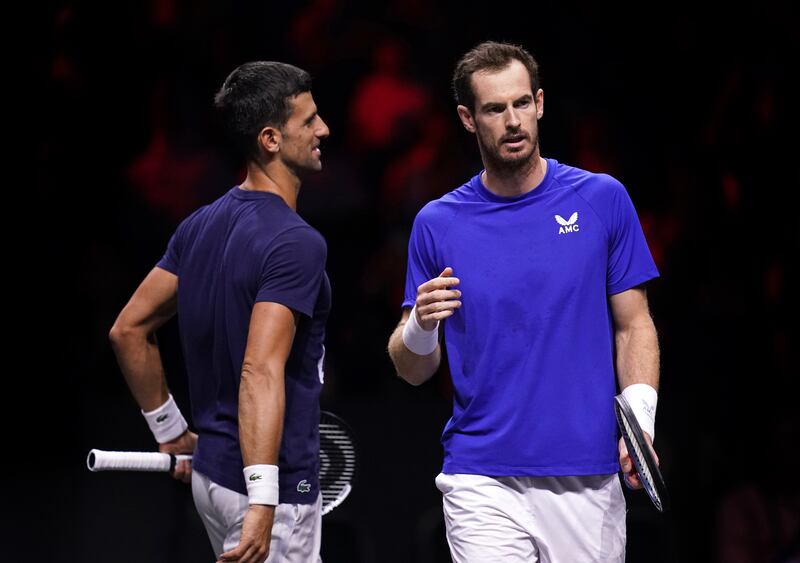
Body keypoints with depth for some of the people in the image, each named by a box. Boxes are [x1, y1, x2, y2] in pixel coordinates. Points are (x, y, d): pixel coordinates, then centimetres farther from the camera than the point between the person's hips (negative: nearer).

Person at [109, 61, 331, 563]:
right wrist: (262, 502, -35)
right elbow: (261, 372, -29)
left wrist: (173, 433, 19)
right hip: (269, 484, -9)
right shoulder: (297, 243, -19)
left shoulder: (202, 225, 7)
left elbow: (128, 331, 12)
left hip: (211, 473, 9)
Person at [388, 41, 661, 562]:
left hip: (587, 479, 0)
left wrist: (640, 420, -8)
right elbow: (412, 370, 8)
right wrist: (421, 325, -14)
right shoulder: (439, 223, 4)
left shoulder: (603, 200, 3)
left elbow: (633, 326, 7)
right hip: (483, 482, 0)